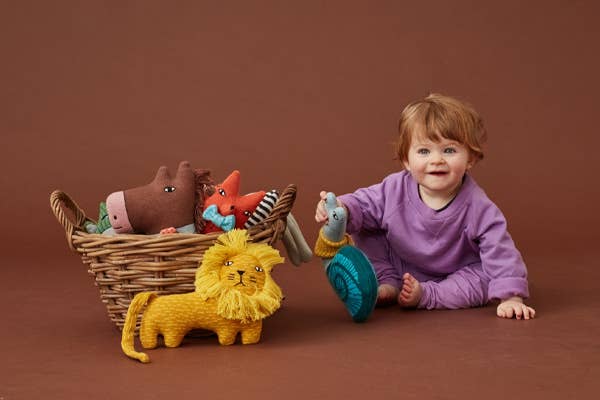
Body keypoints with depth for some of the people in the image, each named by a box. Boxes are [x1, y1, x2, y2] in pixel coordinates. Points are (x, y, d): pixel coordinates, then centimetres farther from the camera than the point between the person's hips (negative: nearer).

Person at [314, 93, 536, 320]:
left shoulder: (478, 208, -28)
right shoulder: (394, 190, -21)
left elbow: (500, 253, -26)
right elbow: (363, 204, -10)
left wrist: (511, 296, -35)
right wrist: (342, 210, -34)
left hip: (459, 274, -2)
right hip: (400, 268, 2)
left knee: (484, 278, -29)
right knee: (365, 233, -9)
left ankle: (425, 295, -23)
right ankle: (388, 285, -2)